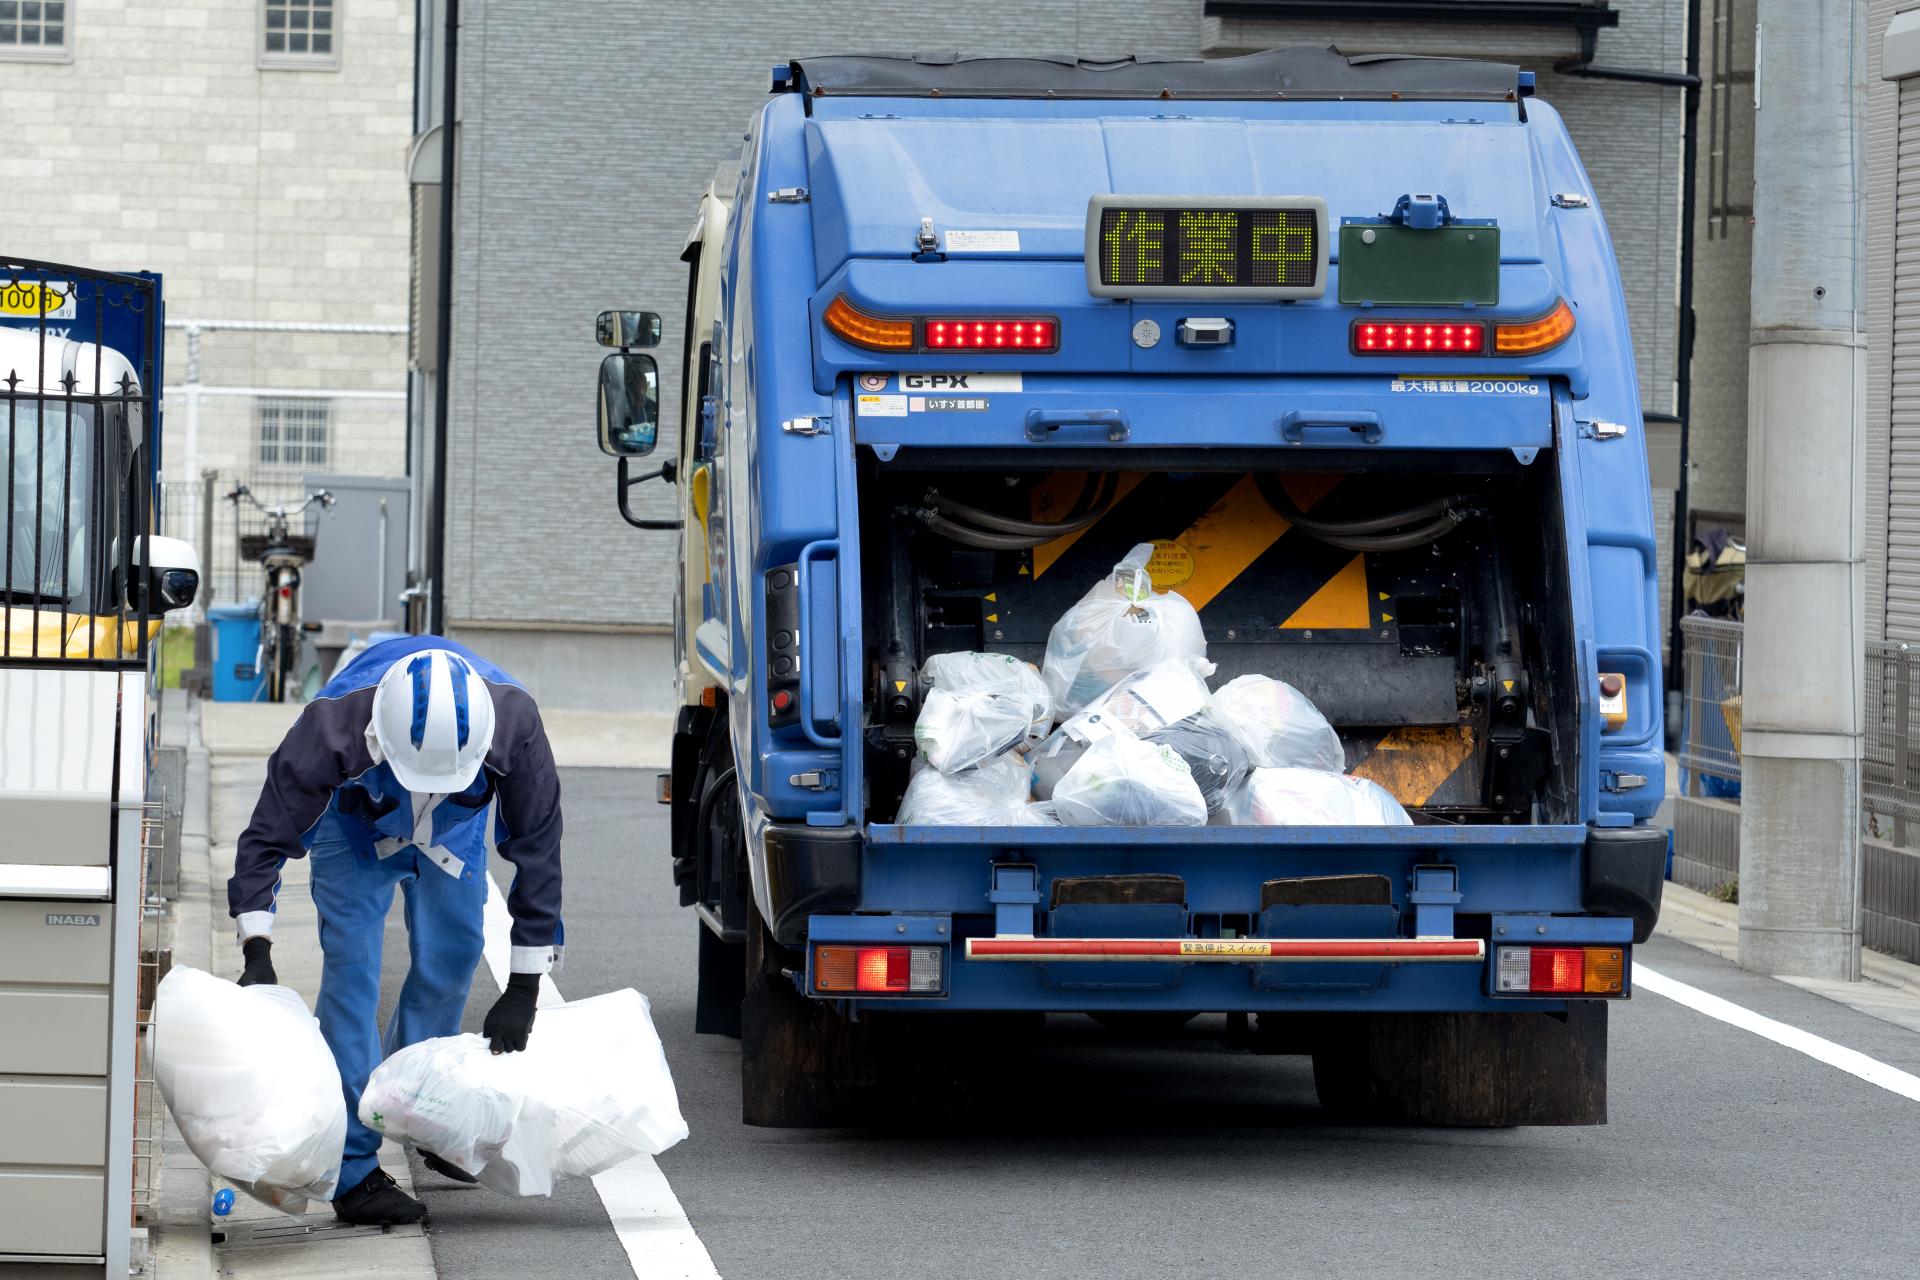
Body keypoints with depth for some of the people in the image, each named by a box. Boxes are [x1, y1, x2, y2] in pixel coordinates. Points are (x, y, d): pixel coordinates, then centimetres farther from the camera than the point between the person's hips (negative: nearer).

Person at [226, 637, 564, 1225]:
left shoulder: (515, 723, -39)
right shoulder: (331, 730, -43)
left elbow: (538, 849, -27)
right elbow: (266, 839, -30)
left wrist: (524, 989, -24)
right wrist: (257, 955, -41)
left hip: (454, 827, 3)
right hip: (353, 822, -2)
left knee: (452, 960, 3)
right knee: (351, 969, -13)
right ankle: (354, 1172, -13)